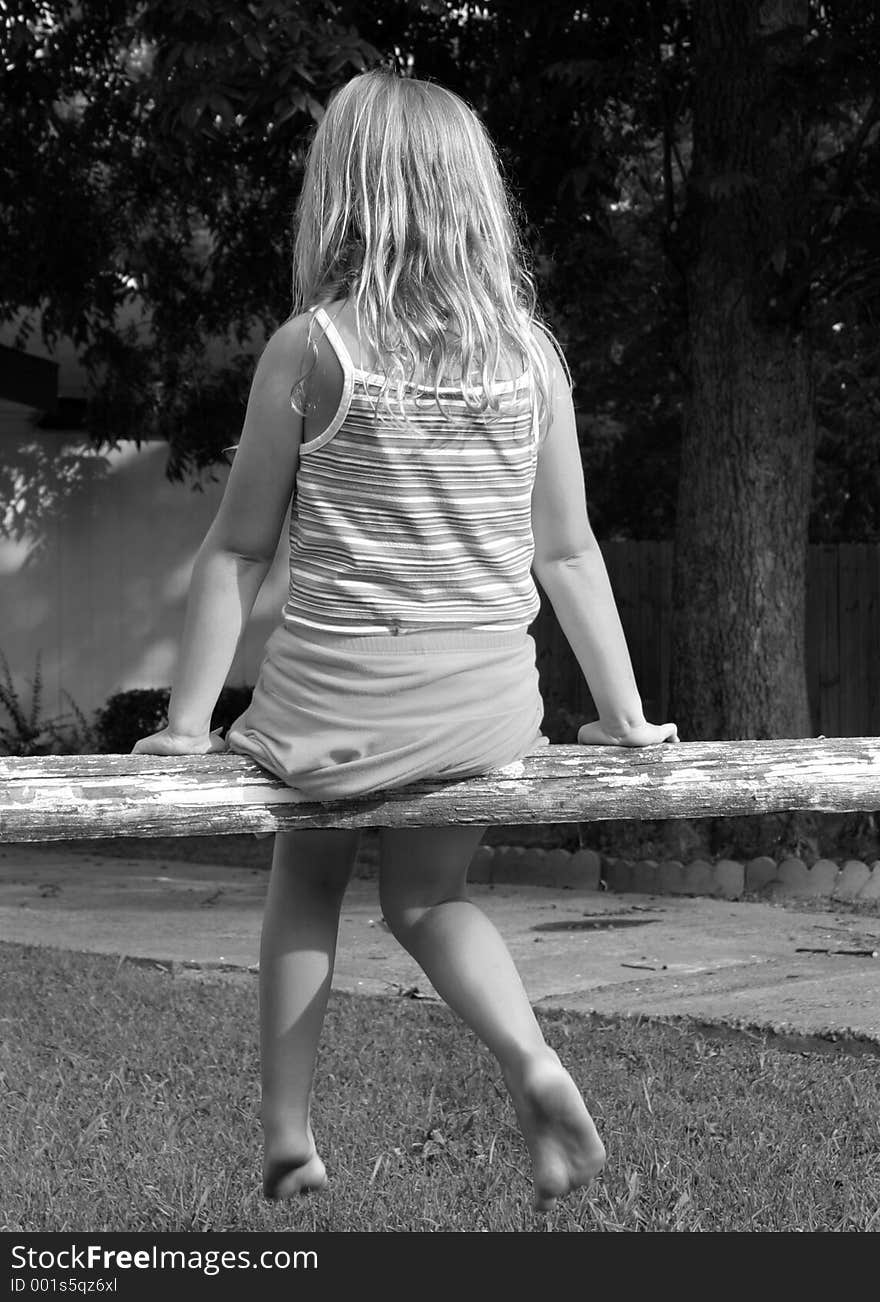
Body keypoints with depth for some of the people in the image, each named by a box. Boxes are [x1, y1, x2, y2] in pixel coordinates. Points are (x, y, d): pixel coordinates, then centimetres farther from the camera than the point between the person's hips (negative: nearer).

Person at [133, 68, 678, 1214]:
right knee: (427, 894, 26)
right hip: (488, 704, 3)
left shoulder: (310, 349, -9)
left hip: (337, 700, -2)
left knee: (306, 875, 26)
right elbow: (568, 553, 4)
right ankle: (534, 1065, -1)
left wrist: (188, 719, 2)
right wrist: (624, 717, 14)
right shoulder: (530, 353, 0)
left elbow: (239, 549, -5)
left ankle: (286, 1140, 23)